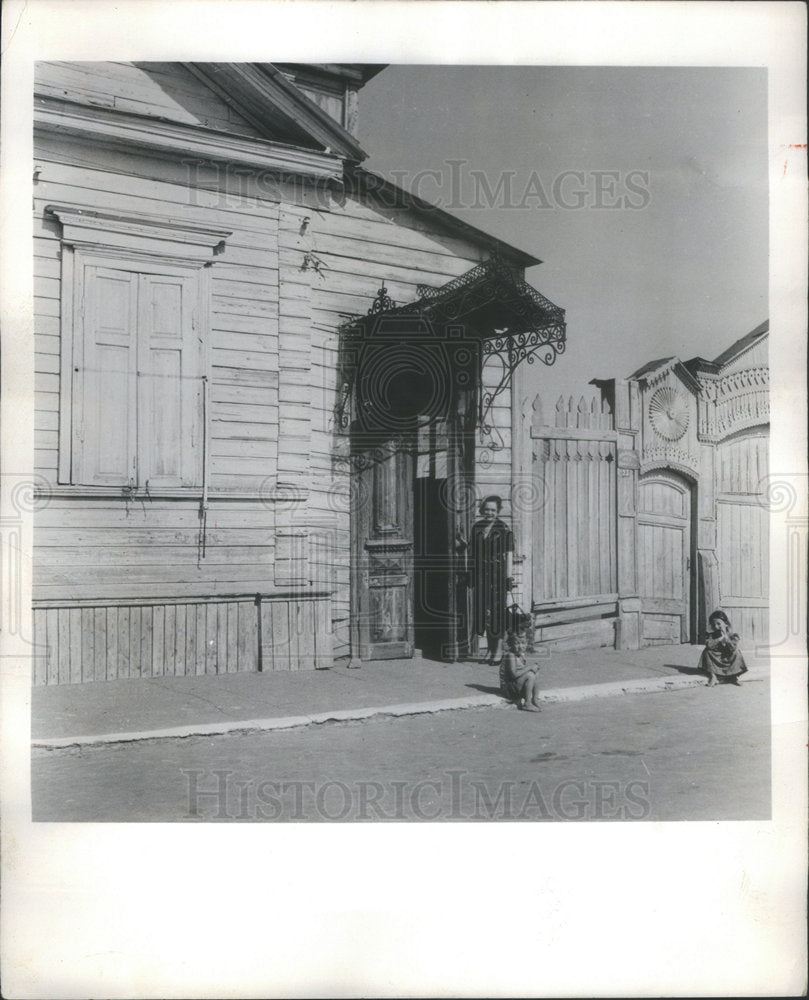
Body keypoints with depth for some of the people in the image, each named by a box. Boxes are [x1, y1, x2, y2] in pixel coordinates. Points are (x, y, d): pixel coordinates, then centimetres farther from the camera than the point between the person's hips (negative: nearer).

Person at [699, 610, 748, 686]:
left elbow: (734, 648, -25)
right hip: (715, 661, 1)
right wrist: (720, 638, -26)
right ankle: (712, 675, -22)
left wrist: (726, 637, -25)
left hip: (729, 661, -1)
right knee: (707, 651, -21)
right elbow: (708, 645, -26)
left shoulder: (733, 636, -8)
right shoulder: (711, 635, -5)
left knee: (737, 654, -24)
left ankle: (734, 676, -15)